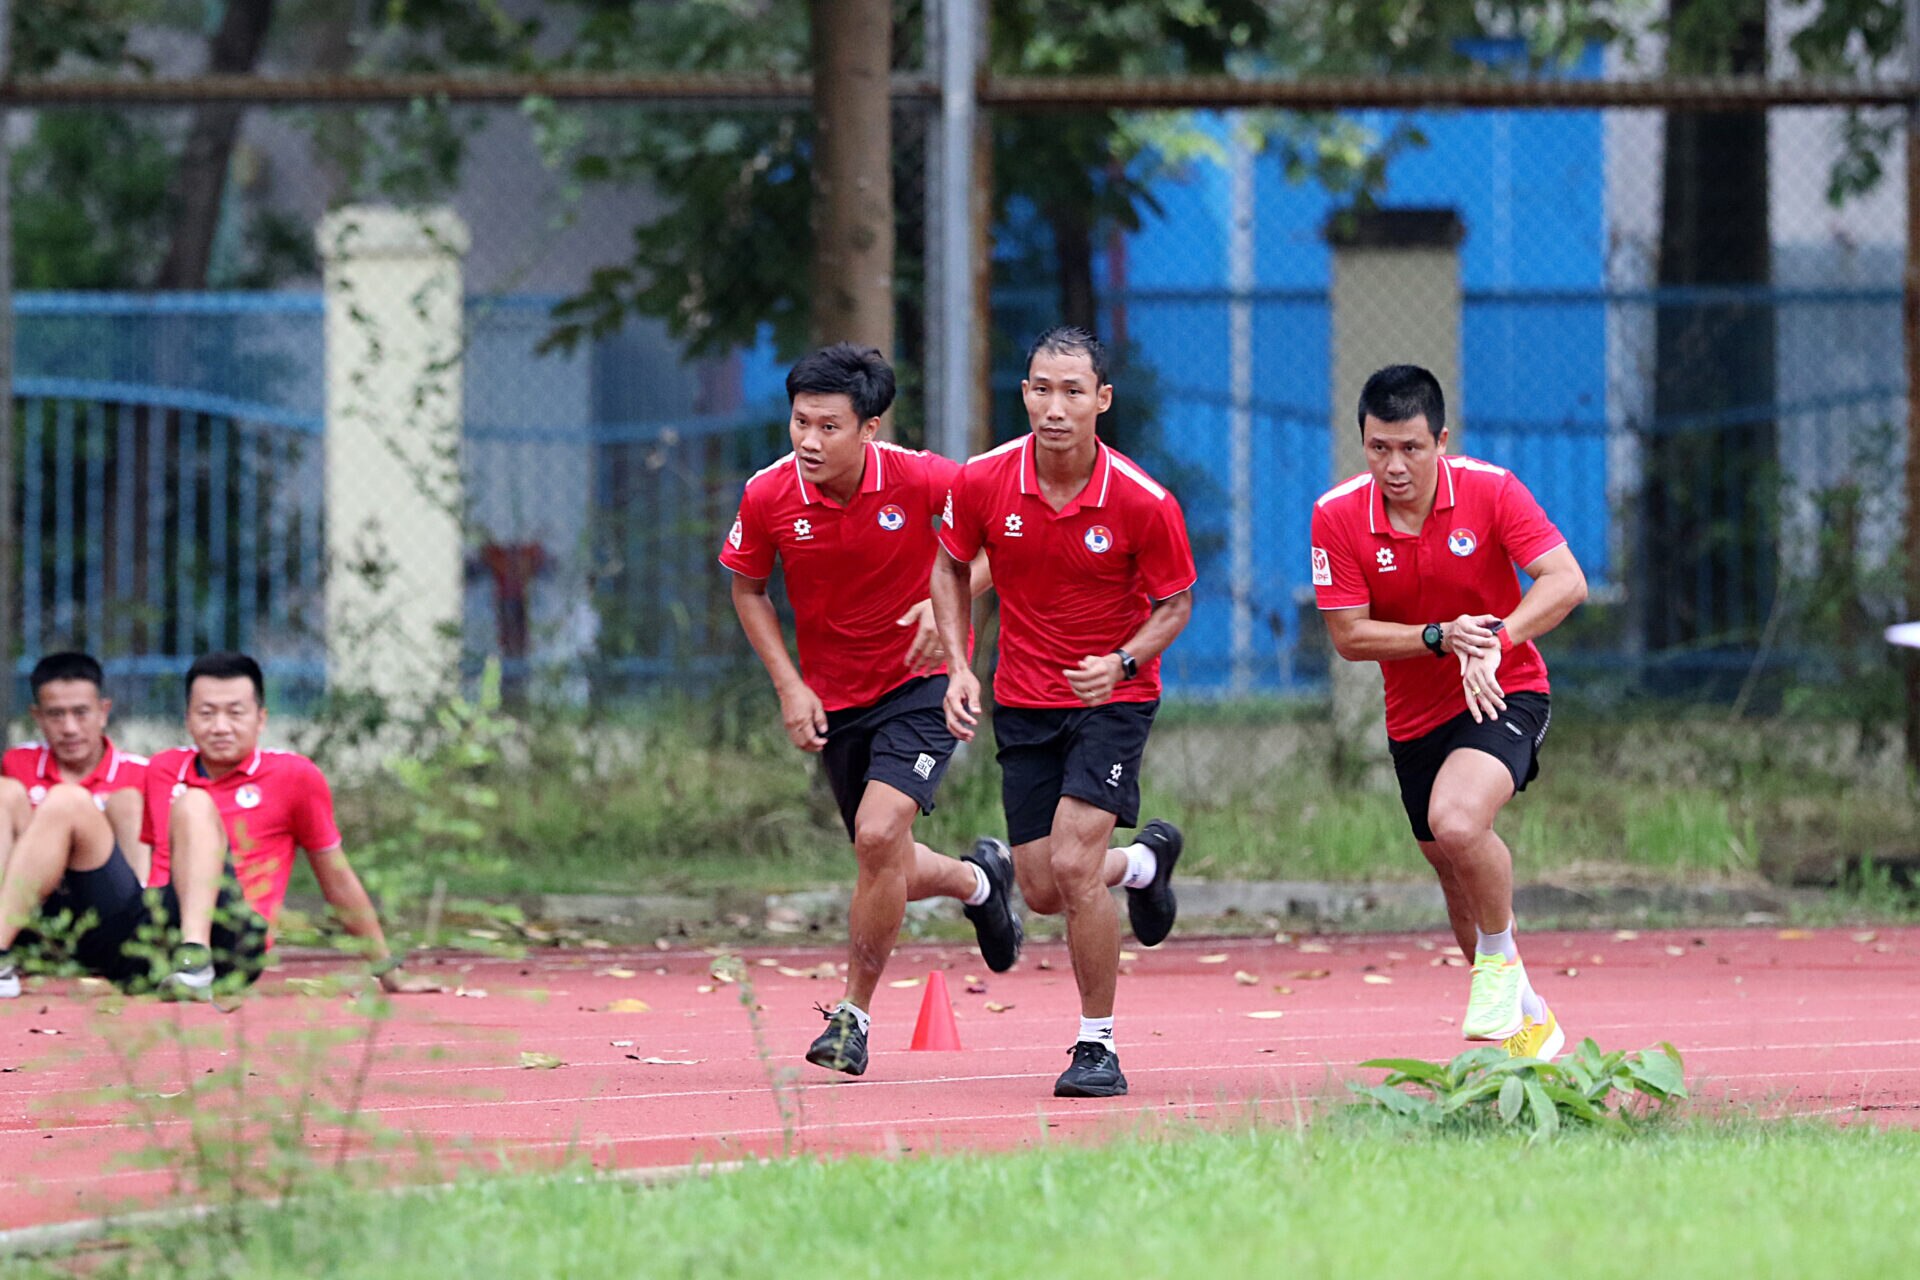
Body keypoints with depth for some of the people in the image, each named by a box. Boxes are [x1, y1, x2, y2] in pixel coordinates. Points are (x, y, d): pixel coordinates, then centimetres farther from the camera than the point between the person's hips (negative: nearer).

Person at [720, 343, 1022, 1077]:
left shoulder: (917, 479, -20)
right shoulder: (768, 497, -13)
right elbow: (748, 590, 5)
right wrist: (790, 686, -6)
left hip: (921, 684, -4)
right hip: (834, 703, 4)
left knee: (879, 835, -23)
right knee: (891, 875, 11)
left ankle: (853, 1015, -7)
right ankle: (978, 879, 47)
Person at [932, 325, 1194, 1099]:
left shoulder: (1143, 503, -18)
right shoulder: (982, 483, -11)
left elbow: (1175, 603, -5)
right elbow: (950, 567, 7)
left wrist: (1123, 662, -23)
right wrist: (957, 665, -4)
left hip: (1114, 696, -4)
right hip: (1023, 702, 4)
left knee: (1074, 865, -20)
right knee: (1042, 891, 5)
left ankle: (1097, 1048, -5)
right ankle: (1145, 859, 41)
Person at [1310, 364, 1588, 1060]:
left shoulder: (1490, 490, -17)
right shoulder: (1337, 515, -12)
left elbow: (1566, 582, -21)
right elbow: (1348, 635, -11)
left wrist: (1495, 640, -35)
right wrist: (1440, 637, -26)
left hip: (1503, 692, -4)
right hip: (1416, 713, 4)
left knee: (1458, 824, -31)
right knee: (1458, 872, 14)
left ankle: (1499, 962, -5)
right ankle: (1527, 1017, 35)